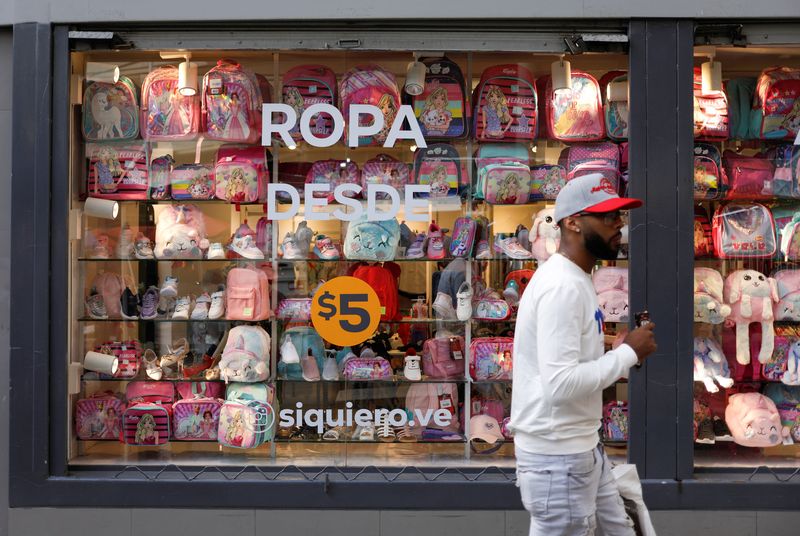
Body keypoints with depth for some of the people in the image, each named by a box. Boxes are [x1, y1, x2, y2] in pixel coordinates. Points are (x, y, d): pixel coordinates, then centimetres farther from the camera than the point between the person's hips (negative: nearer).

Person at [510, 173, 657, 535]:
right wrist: (628, 352, -17)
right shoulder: (562, 286, -20)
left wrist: (623, 359, 4)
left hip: (580, 447, 11)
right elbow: (560, 384, -28)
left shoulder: (574, 280, 12)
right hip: (557, 456, -11)